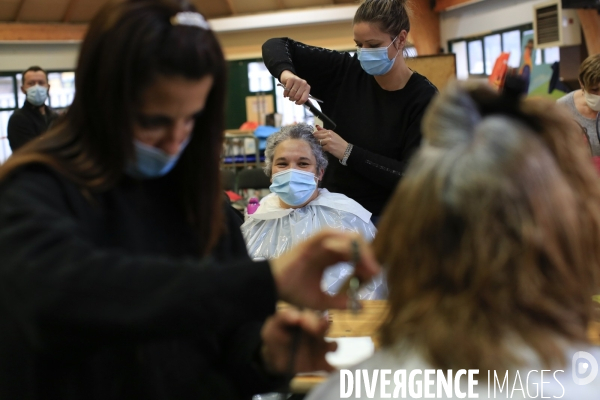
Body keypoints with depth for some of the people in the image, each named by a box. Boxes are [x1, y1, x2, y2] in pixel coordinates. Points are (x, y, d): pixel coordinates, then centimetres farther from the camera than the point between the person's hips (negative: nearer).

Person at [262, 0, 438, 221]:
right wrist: (286, 73, -21)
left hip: (385, 218, -3)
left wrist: (348, 153, -24)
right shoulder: (344, 71, -5)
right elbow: (276, 46, 0)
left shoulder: (423, 98, -14)